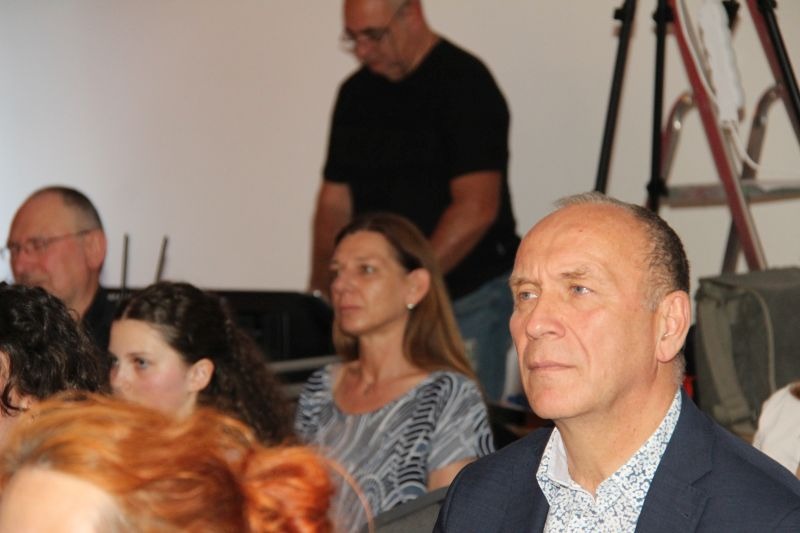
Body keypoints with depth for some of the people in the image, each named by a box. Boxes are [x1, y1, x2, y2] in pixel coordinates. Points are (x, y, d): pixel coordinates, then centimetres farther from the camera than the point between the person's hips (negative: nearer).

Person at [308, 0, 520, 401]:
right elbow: (336, 199, 15)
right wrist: (320, 292, 1)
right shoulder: (356, 93, 11)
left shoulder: (464, 82, -11)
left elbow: (477, 207, -19)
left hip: (468, 297, -6)